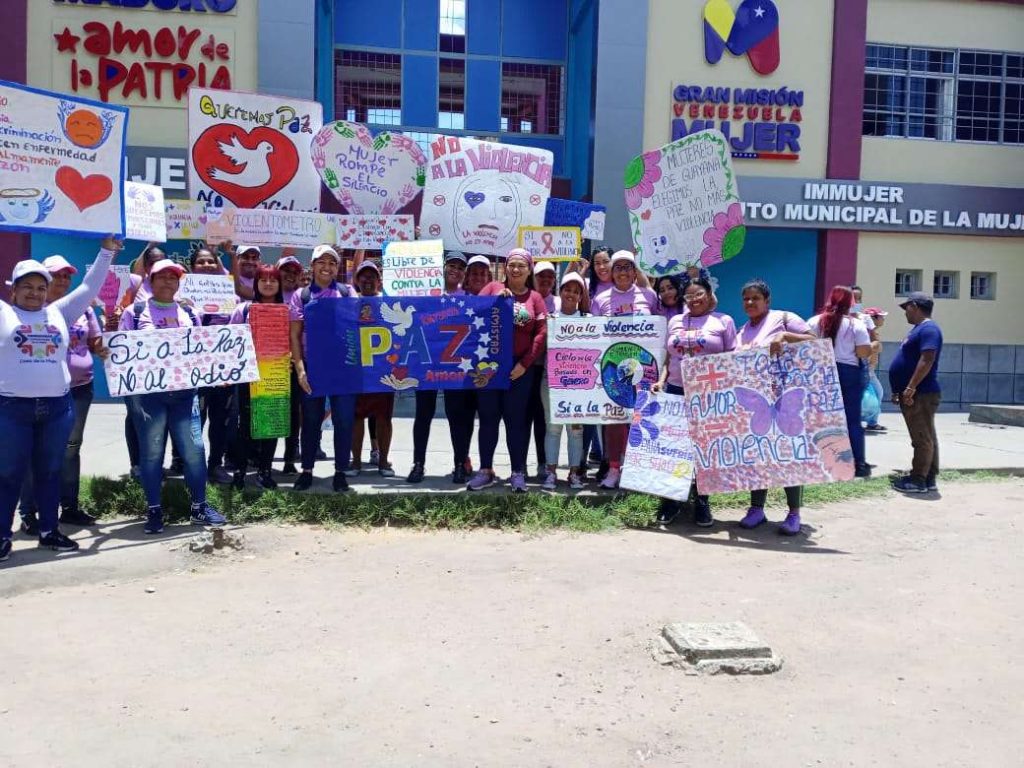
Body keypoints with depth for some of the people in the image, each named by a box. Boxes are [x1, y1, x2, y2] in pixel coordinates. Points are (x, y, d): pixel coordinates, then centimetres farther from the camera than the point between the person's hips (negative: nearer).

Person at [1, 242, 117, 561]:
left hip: (57, 406, 3)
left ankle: (49, 530, 23)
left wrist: (107, 251, 14)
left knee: (50, 472, 12)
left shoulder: (59, 312, 14)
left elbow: (90, 288, 16)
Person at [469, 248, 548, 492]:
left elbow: (541, 334, 1)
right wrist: (497, 300, -13)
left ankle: (518, 473, 10)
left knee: (516, 419, 3)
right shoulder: (493, 288, 9)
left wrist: (524, 363, -7)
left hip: (519, 367, -1)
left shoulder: (535, 298, 7)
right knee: (488, 417, 6)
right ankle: (485, 470, 15)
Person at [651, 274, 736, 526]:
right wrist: (661, 381, 0)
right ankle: (671, 499, 13)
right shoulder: (675, 321, 15)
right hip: (676, 391, 3)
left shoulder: (723, 321, 4)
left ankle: (702, 502, 13)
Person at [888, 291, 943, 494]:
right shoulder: (919, 329, 20)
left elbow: (927, 360, -24)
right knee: (926, 438, 12)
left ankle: (918, 480, -6)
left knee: (922, 439, -7)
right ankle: (929, 478, 16)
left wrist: (910, 388, -26)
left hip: (921, 394, -11)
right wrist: (899, 390, 22)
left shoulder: (928, 329, -14)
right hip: (914, 394, 11)